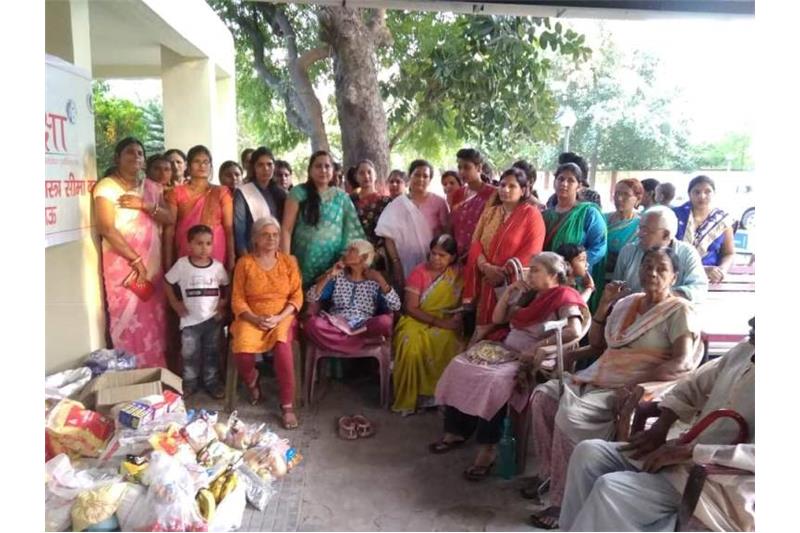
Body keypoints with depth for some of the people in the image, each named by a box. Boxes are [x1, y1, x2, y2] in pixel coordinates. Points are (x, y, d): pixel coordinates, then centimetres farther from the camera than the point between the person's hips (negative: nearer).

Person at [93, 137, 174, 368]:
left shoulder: (151, 187, 13)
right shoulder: (106, 187, -4)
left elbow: (169, 218, 5)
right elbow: (107, 229, -14)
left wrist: (144, 205, -13)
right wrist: (135, 260, -15)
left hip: (153, 266, 5)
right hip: (123, 266, -5)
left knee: (154, 324, 8)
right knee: (129, 324, -4)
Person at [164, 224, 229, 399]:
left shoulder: (217, 266, -5)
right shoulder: (182, 264, -9)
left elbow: (226, 287, 8)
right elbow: (167, 283, 2)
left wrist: (224, 303, -4)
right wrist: (174, 303, -1)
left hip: (213, 318, 1)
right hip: (190, 319, -1)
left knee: (211, 352, 12)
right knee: (189, 354, 10)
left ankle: (212, 382, 26)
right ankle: (190, 383, 26)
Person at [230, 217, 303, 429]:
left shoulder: (289, 261, 5)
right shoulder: (244, 263, 2)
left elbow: (297, 296, 2)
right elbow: (237, 299, 1)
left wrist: (279, 318, -13)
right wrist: (254, 318, -15)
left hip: (283, 318, 0)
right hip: (251, 319, 0)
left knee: (282, 348, -32)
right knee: (242, 352, -29)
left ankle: (287, 405, -17)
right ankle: (252, 381, 10)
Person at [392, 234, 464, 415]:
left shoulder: (457, 274, 3)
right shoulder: (419, 273, -5)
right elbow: (410, 308, -11)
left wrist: (457, 317, -18)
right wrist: (437, 321, -19)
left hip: (445, 323, 2)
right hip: (417, 321, -2)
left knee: (448, 342, -32)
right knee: (412, 344, -33)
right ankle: (408, 398, -17)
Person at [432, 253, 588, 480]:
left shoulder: (564, 297, -6)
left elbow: (574, 332, -23)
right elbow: (497, 318, 19)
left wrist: (538, 346, -24)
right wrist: (509, 291, 7)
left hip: (529, 361, -8)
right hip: (506, 350, 8)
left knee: (494, 380, -34)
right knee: (459, 365, -7)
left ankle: (488, 448, -22)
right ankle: (456, 431, -1)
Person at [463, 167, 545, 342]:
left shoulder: (531, 214, -3)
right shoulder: (490, 212, 14)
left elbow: (531, 251, -11)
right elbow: (476, 242, 7)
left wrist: (504, 272, -16)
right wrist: (485, 266, -12)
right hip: (487, 281, 5)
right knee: (483, 325, 4)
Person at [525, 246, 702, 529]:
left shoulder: (679, 310, -3)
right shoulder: (627, 303, 17)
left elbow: (682, 365, -15)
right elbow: (597, 343, 20)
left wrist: (635, 382, -24)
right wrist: (604, 304, 8)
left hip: (631, 389, -7)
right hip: (599, 377, 8)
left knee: (571, 412, -28)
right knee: (543, 395, -10)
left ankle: (563, 500, -15)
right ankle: (548, 472, 2)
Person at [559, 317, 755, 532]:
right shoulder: (743, 351, 6)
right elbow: (692, 386, 19)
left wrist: (690, 451, -27)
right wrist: (658, 430, 4)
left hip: (719, 484, -8)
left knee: (611, 489, -24)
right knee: (589, 452, -5)